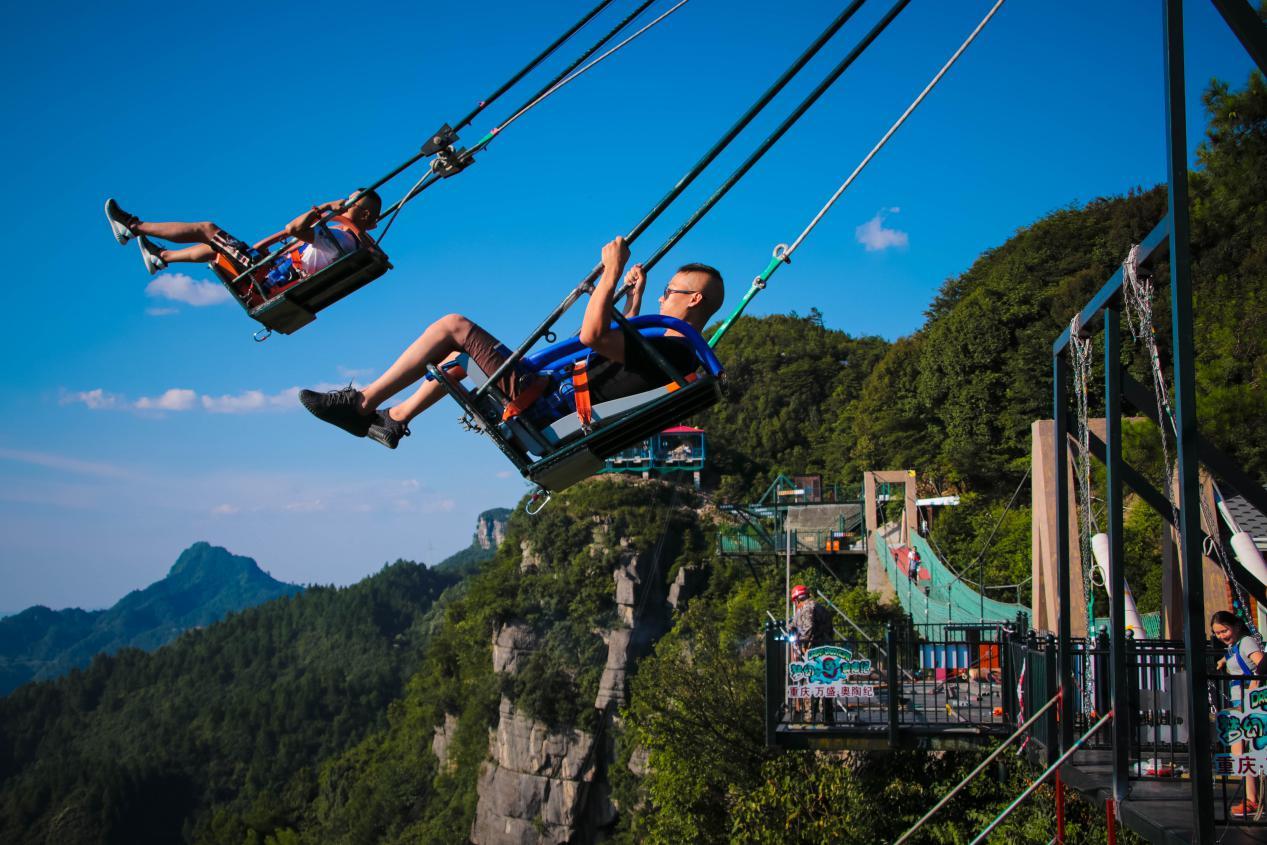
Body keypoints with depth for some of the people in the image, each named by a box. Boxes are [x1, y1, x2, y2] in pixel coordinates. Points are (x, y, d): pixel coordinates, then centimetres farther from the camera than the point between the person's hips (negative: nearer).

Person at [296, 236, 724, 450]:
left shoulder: (673, 352, -21)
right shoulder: (679, 352, 10)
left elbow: (592, 335, -31)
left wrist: (611, 274, -24)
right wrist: (635, 296, 35)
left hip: (544, 406, -10)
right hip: (556, 394, 10)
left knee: (453, 326, -9)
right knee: (462, 351, 27)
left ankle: (363, 404, -3)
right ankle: (393, 420, 30)